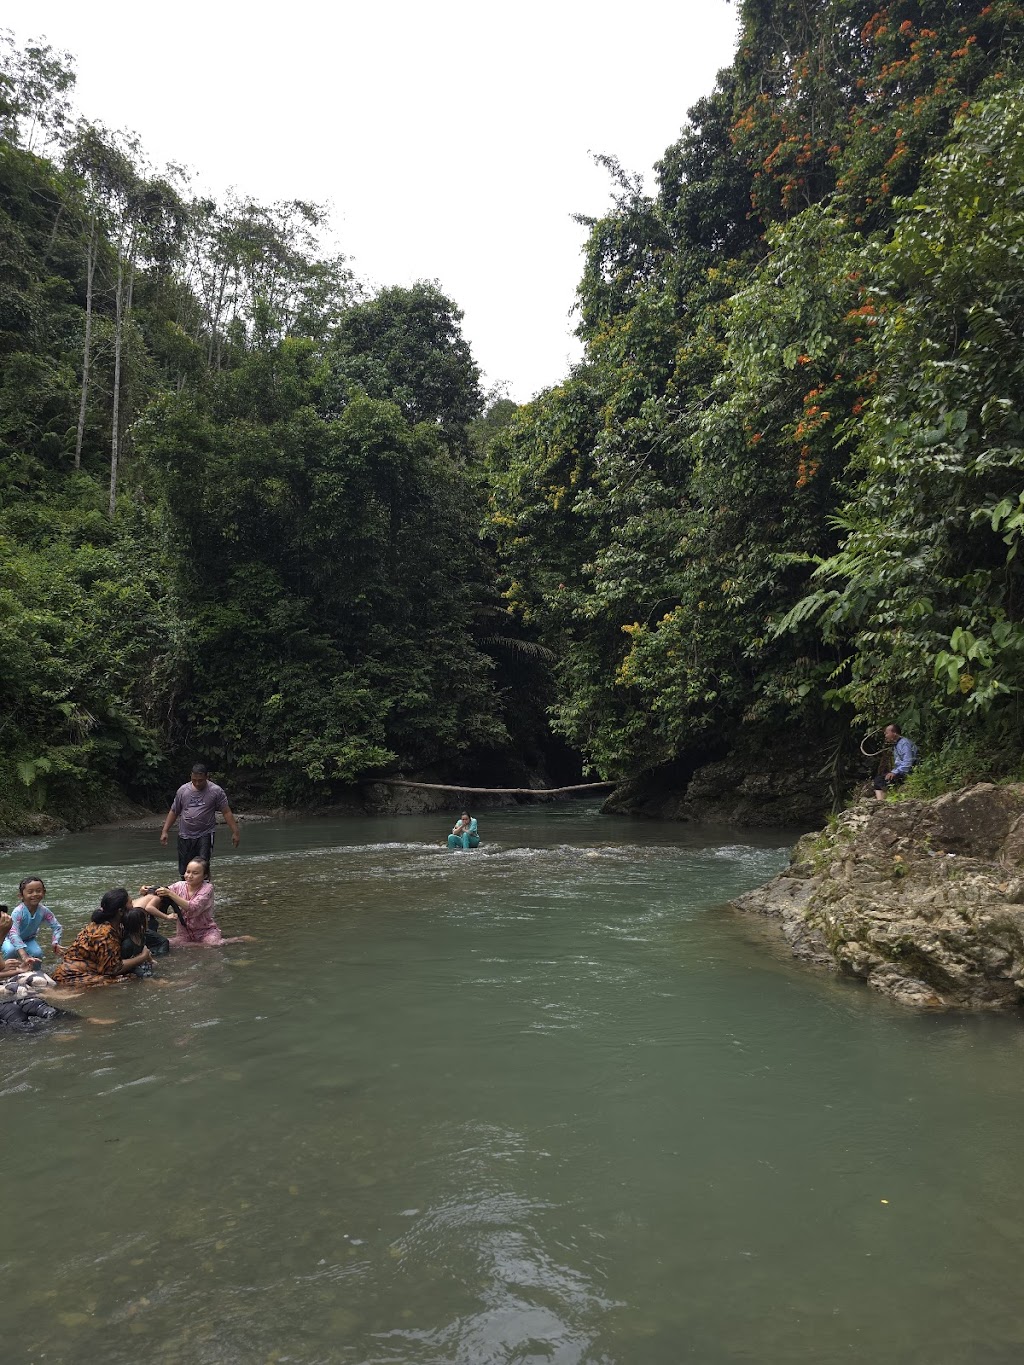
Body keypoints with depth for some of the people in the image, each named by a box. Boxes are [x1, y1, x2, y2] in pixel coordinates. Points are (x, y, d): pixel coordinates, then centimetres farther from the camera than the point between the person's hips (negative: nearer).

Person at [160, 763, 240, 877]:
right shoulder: (183, 790, 5)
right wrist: (165, 831, 8)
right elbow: (173, 812, 13)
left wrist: (235, 832, -8)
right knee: (184, 870, 6)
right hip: (185, 836, 3)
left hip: (205, 835, -3)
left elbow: (226, 812, -3)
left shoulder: (216, 791, -3)